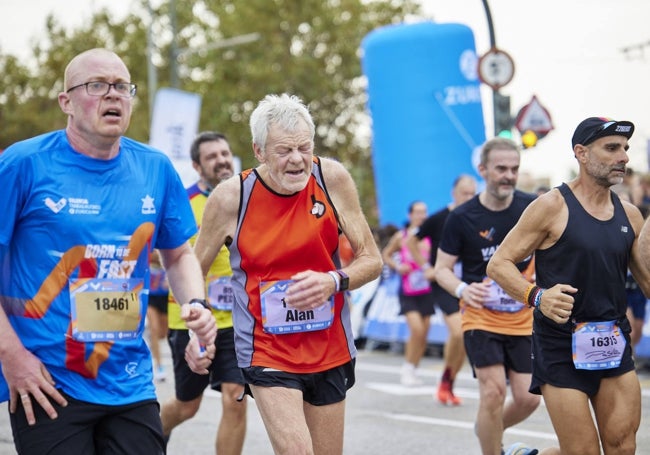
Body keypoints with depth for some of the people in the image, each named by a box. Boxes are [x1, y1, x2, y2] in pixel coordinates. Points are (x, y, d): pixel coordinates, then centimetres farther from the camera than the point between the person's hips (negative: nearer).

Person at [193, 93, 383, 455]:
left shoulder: (333, 179, -7)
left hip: (330, 349, 3)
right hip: (266, 352, -3)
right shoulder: (231, 198, -11)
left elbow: (372, 260, -2)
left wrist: (334, 281, -21)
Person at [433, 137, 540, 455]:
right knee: (493, 391, -17)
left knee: (528, 398, 1)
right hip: (481, 318, -3)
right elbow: (441, 268, -3)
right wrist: (462, 289, -23)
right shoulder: (461, 218, -10)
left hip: (523, 319, 3)